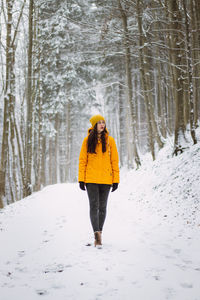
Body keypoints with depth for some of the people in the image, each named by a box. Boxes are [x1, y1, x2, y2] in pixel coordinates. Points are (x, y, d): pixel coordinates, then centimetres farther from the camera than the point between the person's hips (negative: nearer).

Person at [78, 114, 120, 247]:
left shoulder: (110, 140, 4)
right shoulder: (88, 140, 3)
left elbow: (114, 160, 5)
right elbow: (82, 160, 5)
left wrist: (116, 179, 0)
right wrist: (81, 179, -1)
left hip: (106, 179, 1)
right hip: (91, 179, -1)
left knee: (102, 207, 8)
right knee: (94, 206, -9)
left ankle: (99, 232, 20)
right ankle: (97, 233, -13)